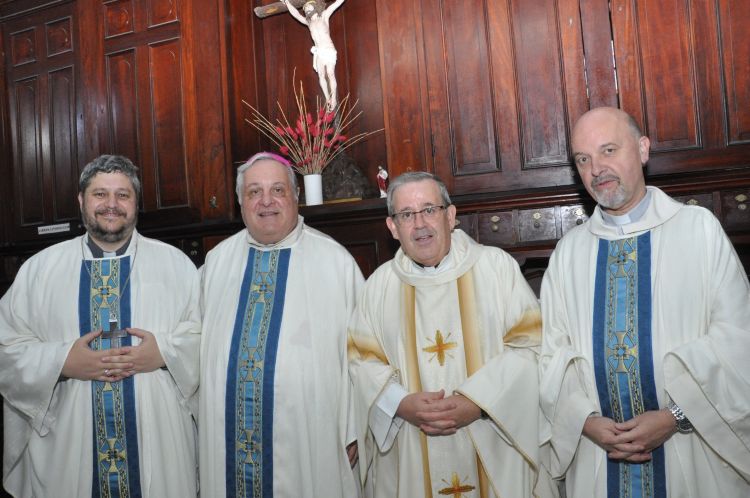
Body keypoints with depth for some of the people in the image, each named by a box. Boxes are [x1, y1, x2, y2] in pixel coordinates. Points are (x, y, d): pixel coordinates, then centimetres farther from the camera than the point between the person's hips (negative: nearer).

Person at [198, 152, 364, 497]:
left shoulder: (336, 261, -4)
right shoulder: (217, 261, 7)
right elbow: (202, 344, 13)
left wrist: (353, 430, -6)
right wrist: (202, 417, 10)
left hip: (311, 440, -3)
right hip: (227, 437, 3)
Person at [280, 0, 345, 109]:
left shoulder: (324, 16, 7)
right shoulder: (308, 22, 19)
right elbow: (295, 14, 30)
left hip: (329, 50, -5)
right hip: (318, 52, 5)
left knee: (330, 74, -13)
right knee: (321, 76, -6)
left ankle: (333, 98, -13)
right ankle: (328, 99, -5)